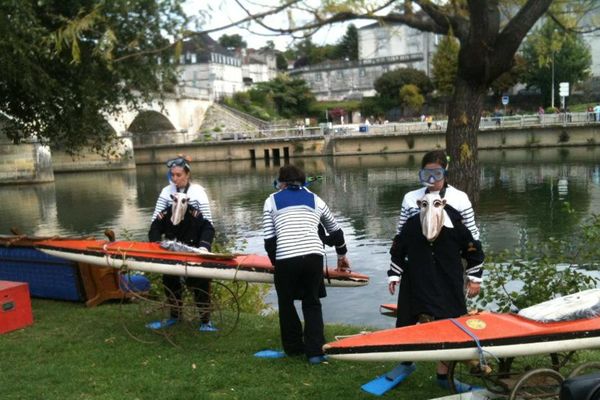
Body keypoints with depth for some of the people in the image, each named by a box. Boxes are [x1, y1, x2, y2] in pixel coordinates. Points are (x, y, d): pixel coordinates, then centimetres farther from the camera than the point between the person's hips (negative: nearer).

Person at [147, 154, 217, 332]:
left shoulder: (198, 192, -11)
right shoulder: (166, 192, -2)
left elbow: (208, 224, -13)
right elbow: (156, 221, -3)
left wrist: (204, 246, -27)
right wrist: (155, 243, -18)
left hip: (194, 247, -3)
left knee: (199, 282, -2)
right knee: (170, 280, 11)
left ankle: (205, 320, 8)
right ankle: (174, 316, 28)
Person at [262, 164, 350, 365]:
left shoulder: (271, 201, 15)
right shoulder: (315, 200, 22)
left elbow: (269, 239, 7)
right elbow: (335, 231, 32)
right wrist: (342, 255, 47)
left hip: (285, 258, -2)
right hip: (313, 255, 2)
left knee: (286, 303, 20)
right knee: (312, 303, 17)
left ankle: (294, 347, 29)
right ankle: (315, 352, 11)